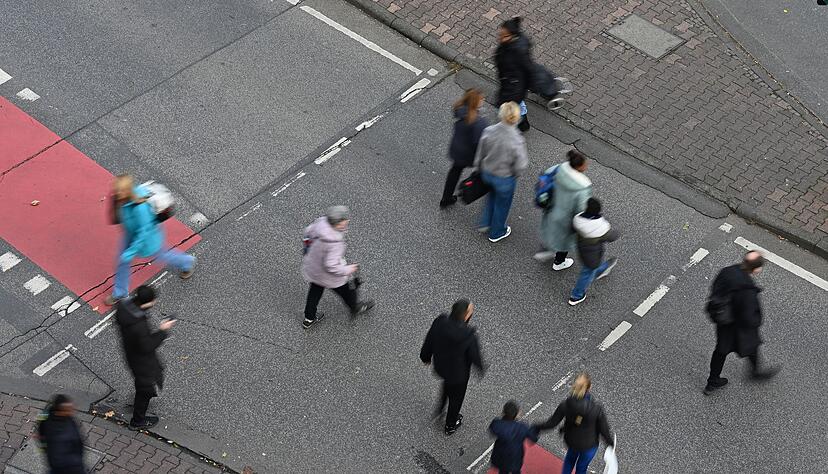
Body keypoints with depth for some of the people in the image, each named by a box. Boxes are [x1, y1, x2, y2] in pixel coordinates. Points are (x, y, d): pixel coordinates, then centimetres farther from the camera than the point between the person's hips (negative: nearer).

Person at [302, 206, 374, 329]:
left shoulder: (321, 222, -21)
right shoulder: (334, 244, -41)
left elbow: (309, 231, -1)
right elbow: (331, 266, -36)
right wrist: (348, 270, -19)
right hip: (328, 276, -6)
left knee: (315, 291, 30)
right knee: (346, 290, 24)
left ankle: (309, 319, 49)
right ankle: (356, 308, 54)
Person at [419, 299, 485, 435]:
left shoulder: (439, 322, -26)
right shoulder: (469, 336, -37)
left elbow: (429, 341, -8)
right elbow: (475, 356, -19)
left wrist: (426, 356, 12)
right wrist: (481, 369, 3)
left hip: (439, 366, 4)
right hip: (459, 372, -4)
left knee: (447, 383, 39)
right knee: (456, 396, 25)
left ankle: (440, 408, 58)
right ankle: (450, 425, 49)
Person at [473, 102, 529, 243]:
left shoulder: (488, 131, -22)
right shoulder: (517, 140, -33)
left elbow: (480, 155, -7)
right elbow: (520, 165, -23)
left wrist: (479, 168, 12)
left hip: (487, 173, 4)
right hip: (505, 178, -3)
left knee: (492, 195, 37)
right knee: (502, 204, 24)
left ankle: (485, 223, 47)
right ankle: (496, 233, 47)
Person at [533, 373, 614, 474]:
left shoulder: (565, 405, -27)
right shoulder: (597, 409, -33)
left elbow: (551, 423, -15)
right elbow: (604, 430, -20)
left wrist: (536, 427, 4)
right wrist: (611, 442, 2)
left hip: (571, 440, 2)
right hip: (589, 445, -2)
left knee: (570, 459, 36)